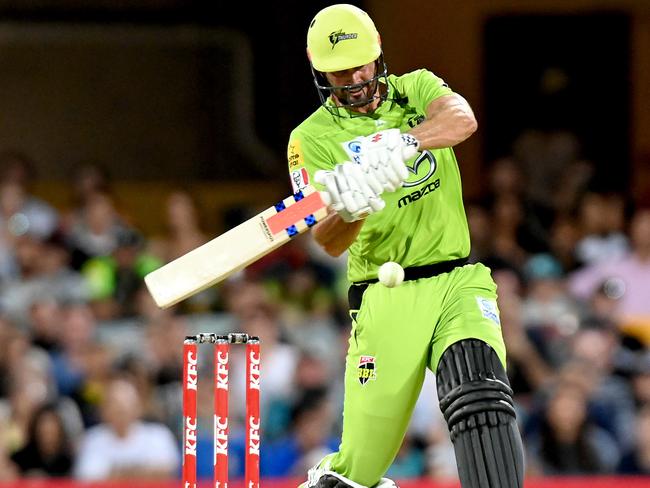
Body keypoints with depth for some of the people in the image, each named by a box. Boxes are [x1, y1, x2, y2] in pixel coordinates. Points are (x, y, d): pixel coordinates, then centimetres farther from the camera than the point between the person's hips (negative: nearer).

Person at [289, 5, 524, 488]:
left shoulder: (416, 89, 8)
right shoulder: (313, 137, 0)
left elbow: (462, 119, -17)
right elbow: (329, 243, -13)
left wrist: (401, 142, -36)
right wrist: (350, 212, -36)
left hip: (459, 283, 1)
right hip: (386, 298, -1)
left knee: (479, 392, -27)